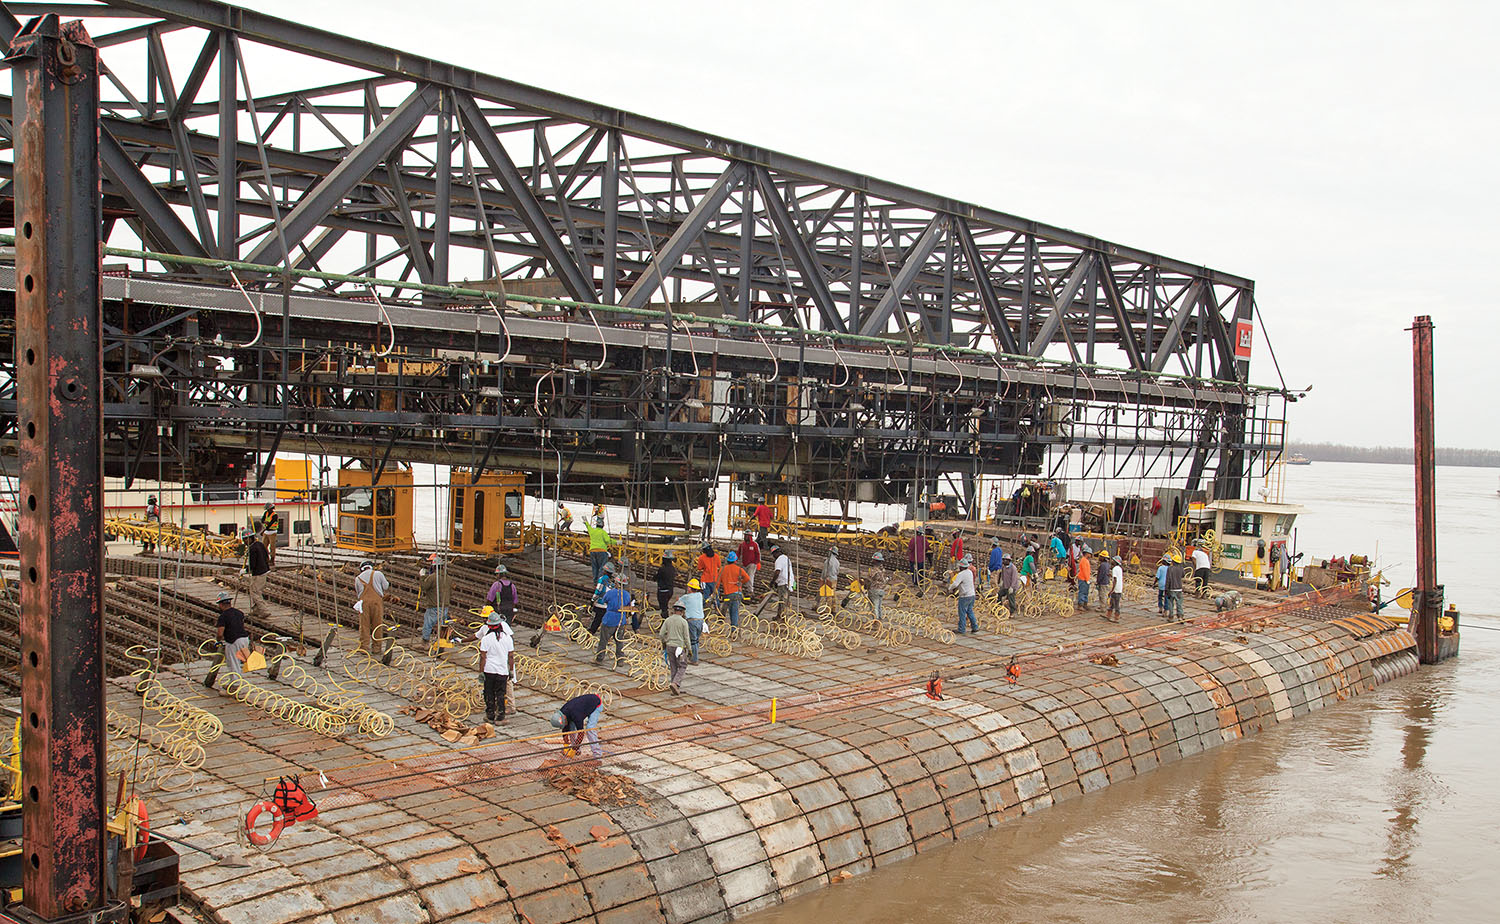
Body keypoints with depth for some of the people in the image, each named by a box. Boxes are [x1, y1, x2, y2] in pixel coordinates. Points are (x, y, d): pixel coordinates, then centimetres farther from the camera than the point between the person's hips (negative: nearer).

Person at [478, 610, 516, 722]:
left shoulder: (486, 639, -9)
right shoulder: (507, 637, -1)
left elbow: (483, 658, -9)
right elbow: (511, 656, 2)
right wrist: (511, 671, 11)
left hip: (489, 670, -2)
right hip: (503, 670, 2)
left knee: (489, 694, 11)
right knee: (500, 694, 9)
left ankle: (490, 716, 16)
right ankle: (500, 716, 8)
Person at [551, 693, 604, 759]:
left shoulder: (575, 715, -38)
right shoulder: (562, 712, -13)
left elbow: (581, 732, -32)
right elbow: (565, 729, 1)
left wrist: (574, 749, -27)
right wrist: (566, 745, 1)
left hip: (596, 704, -8)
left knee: (589, 728, -22)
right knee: (572, 725, 0)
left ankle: (598, 754, -18)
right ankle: (573, 746, 12)